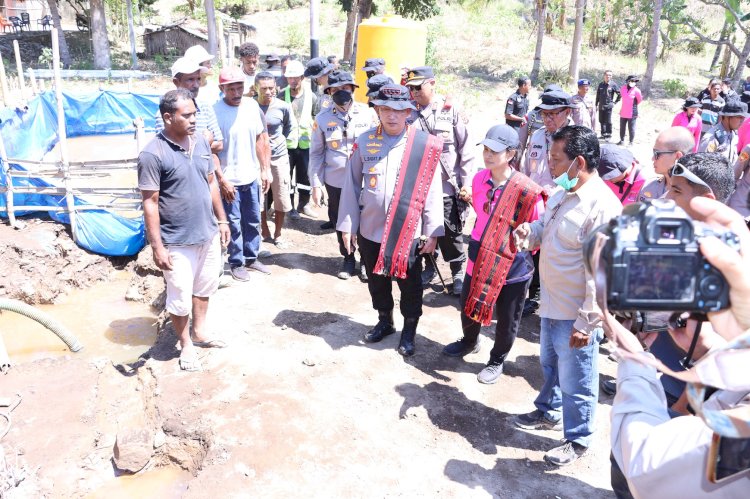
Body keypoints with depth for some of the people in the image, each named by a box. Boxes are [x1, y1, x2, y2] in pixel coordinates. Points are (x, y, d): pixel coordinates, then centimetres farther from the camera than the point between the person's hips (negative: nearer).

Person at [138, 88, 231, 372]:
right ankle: (186, 345, 30)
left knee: (205, 286, 22)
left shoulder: (201, 141, 1)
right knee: (180, 297, 9)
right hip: (177, 242, -7)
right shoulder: (153, 154, -19)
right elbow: (150, 202, -17)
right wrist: (157, 246, -18)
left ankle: (200, 333, 43)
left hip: (208, 234, 7)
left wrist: (221, 220, 12)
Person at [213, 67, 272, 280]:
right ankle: (236, 263, 23)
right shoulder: (215, 111, -13)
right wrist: (222, 181, -15)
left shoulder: (252, 105, 1)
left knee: (253, 222, 15)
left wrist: (265, 170, 6)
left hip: (252, 177, 5)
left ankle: (251, 258, 32)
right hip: (229, 181, -5)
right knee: (234, 225, 6)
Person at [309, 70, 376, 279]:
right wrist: (316, 184, 1)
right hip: (335, 181, 2)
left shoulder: (367, 113, -4)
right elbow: (316, 153, 4)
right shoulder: (322, 118, -1)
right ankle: (348, 259, 35)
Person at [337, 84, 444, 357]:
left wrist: (432, 232, -6)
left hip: (408, 231, -2)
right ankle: (384, 321, 41)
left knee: (409, 284, 10)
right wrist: (348, 226, 2)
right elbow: (351, 187, 2)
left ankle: (409, 330, 31)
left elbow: (432, 190, -5)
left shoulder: (425, 145, -8)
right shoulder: (364, 142, -1)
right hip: (370, 229, 3)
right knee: (376, 280, 18)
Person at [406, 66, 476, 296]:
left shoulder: (450, 110, -4)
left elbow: (466, 149, -3)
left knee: (452, 234, 7)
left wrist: (467, 183, -7)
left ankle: (458, 273, 25)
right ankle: (429, 267, 36)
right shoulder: (410, 112, 2)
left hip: (447, 187, -3)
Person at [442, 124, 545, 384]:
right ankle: (469, 341, 52)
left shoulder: (528, 191, -23)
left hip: (513, 266, -5)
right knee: (469, 305, 22)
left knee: (507, 319, 13)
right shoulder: (479, 179, -4)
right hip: (479, 258, 5)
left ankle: (497, 360, 39)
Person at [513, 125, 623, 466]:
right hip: (551, 306, 9)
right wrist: (527, 234, -6)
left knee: (575, 381, 10)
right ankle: (548, 412, 50)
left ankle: (578, 439, 32)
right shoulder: (561, 193, 3)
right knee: (550, 366, 28)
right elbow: (544, 226, 19)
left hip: (576, 316, -9)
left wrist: (587, 323, -22)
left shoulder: (602, 206, -26)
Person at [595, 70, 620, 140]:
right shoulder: (601, 85, 9)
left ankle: (609, 135, 5)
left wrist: (615, 102, 1)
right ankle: (603, 134, 22)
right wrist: (596, 104, 11)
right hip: (601, 106, 5)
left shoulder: (613, 85, -3)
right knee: (601, 121, 10)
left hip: (608, 106, -4)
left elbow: (619, 94, 2)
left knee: (608, 121, -4)